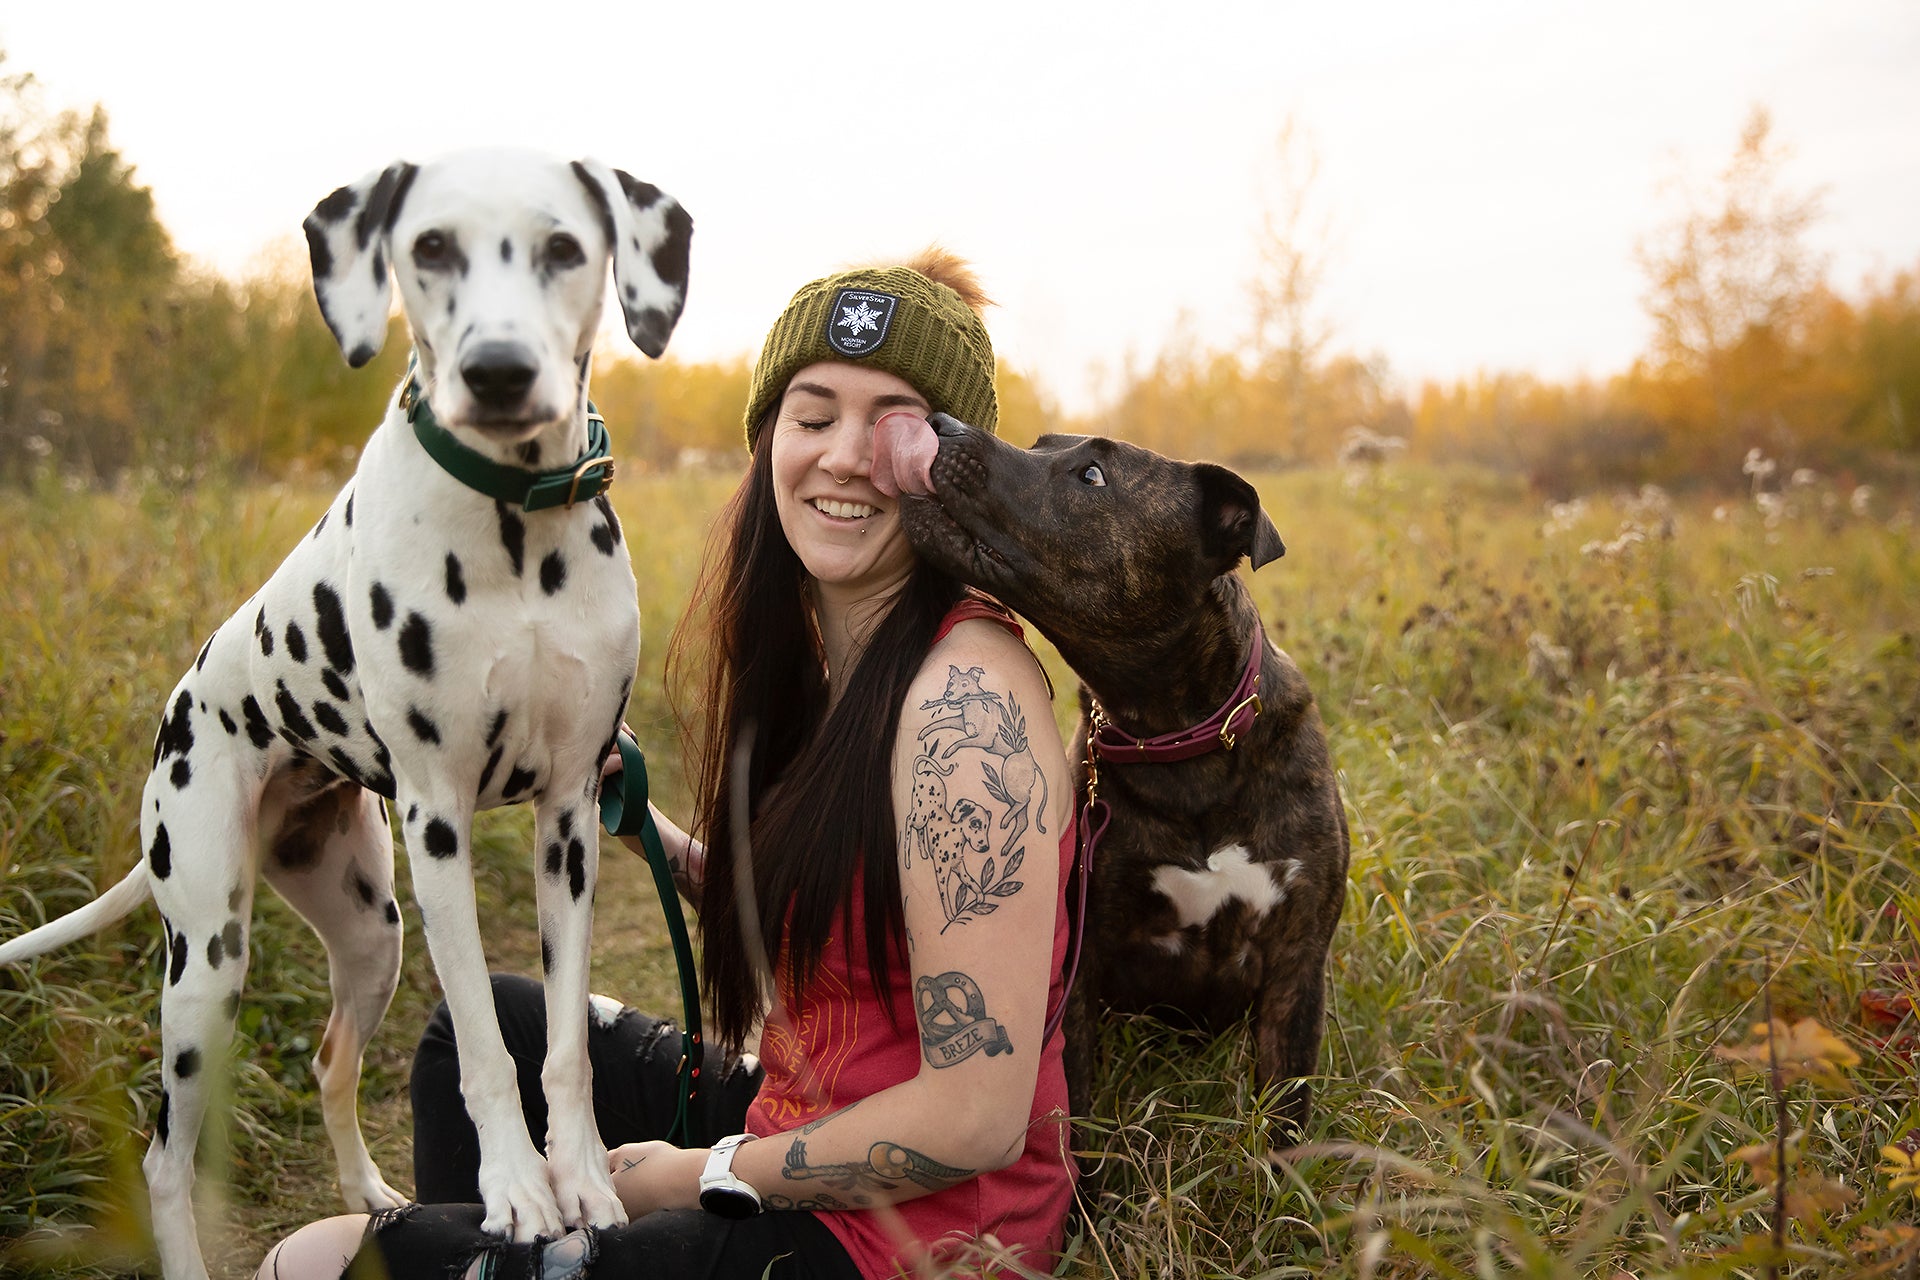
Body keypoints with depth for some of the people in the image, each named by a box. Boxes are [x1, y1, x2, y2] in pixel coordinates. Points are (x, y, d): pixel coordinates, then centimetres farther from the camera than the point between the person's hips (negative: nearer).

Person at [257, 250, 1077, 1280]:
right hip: (801, 1135, 8)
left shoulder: (967, 691, -25)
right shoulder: (823, 663, 2)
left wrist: (700, 1174, -14)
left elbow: (980, 1116, -26)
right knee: (485, 1027, 23)